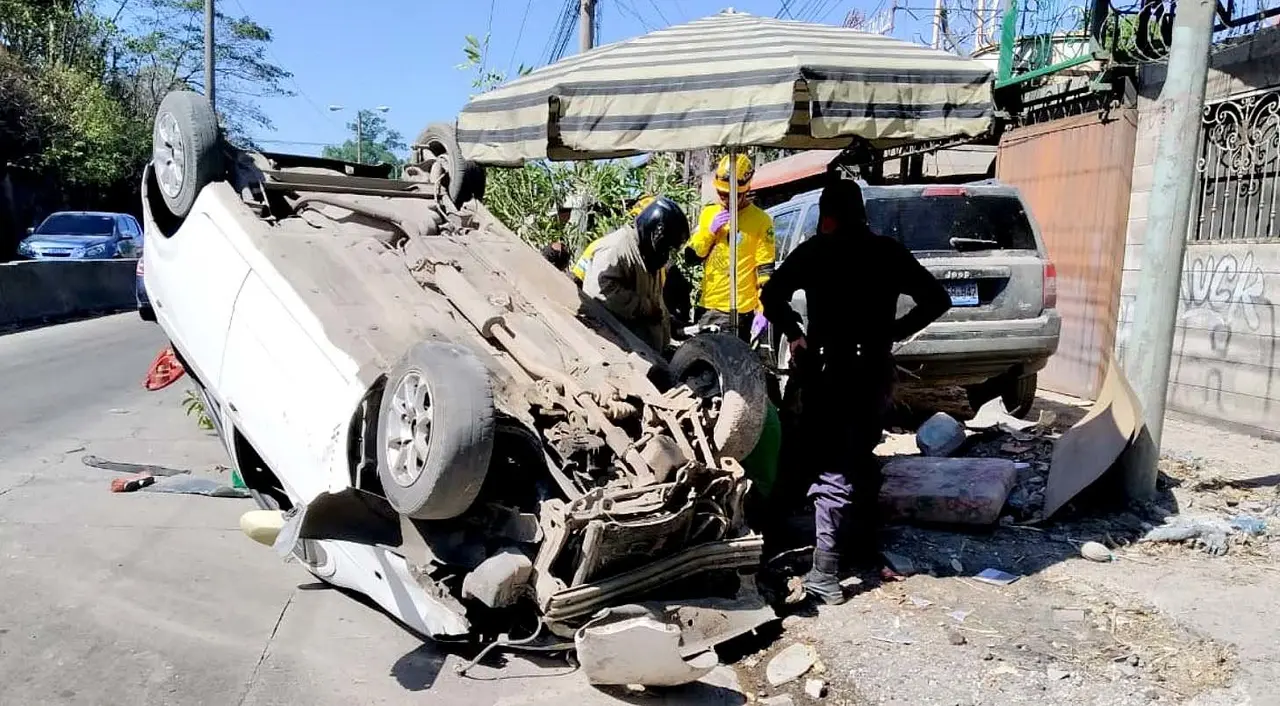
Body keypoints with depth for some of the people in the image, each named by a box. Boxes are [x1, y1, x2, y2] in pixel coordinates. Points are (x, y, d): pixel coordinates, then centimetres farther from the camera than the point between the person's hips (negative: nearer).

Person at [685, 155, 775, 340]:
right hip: (706, 306, 6)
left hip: (738, 310, -5)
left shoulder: (760, 220, -7)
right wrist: (709, 230, -7)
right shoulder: (708, 213, 9)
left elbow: (765, 270, -8)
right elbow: (691, 256, 9)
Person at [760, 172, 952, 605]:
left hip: (829, 371, -4)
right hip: (875, 370, 4)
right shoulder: (890, 252, 7)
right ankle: (866, 545, 35)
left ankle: (825, 577, -8)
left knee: (835, 471, -5)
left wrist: (795, 335, 5)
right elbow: (937, 300, 8)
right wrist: (893, 332, 10)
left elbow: (771, 296, -7)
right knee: (862, 458, 22)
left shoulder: (815, 251, -3)